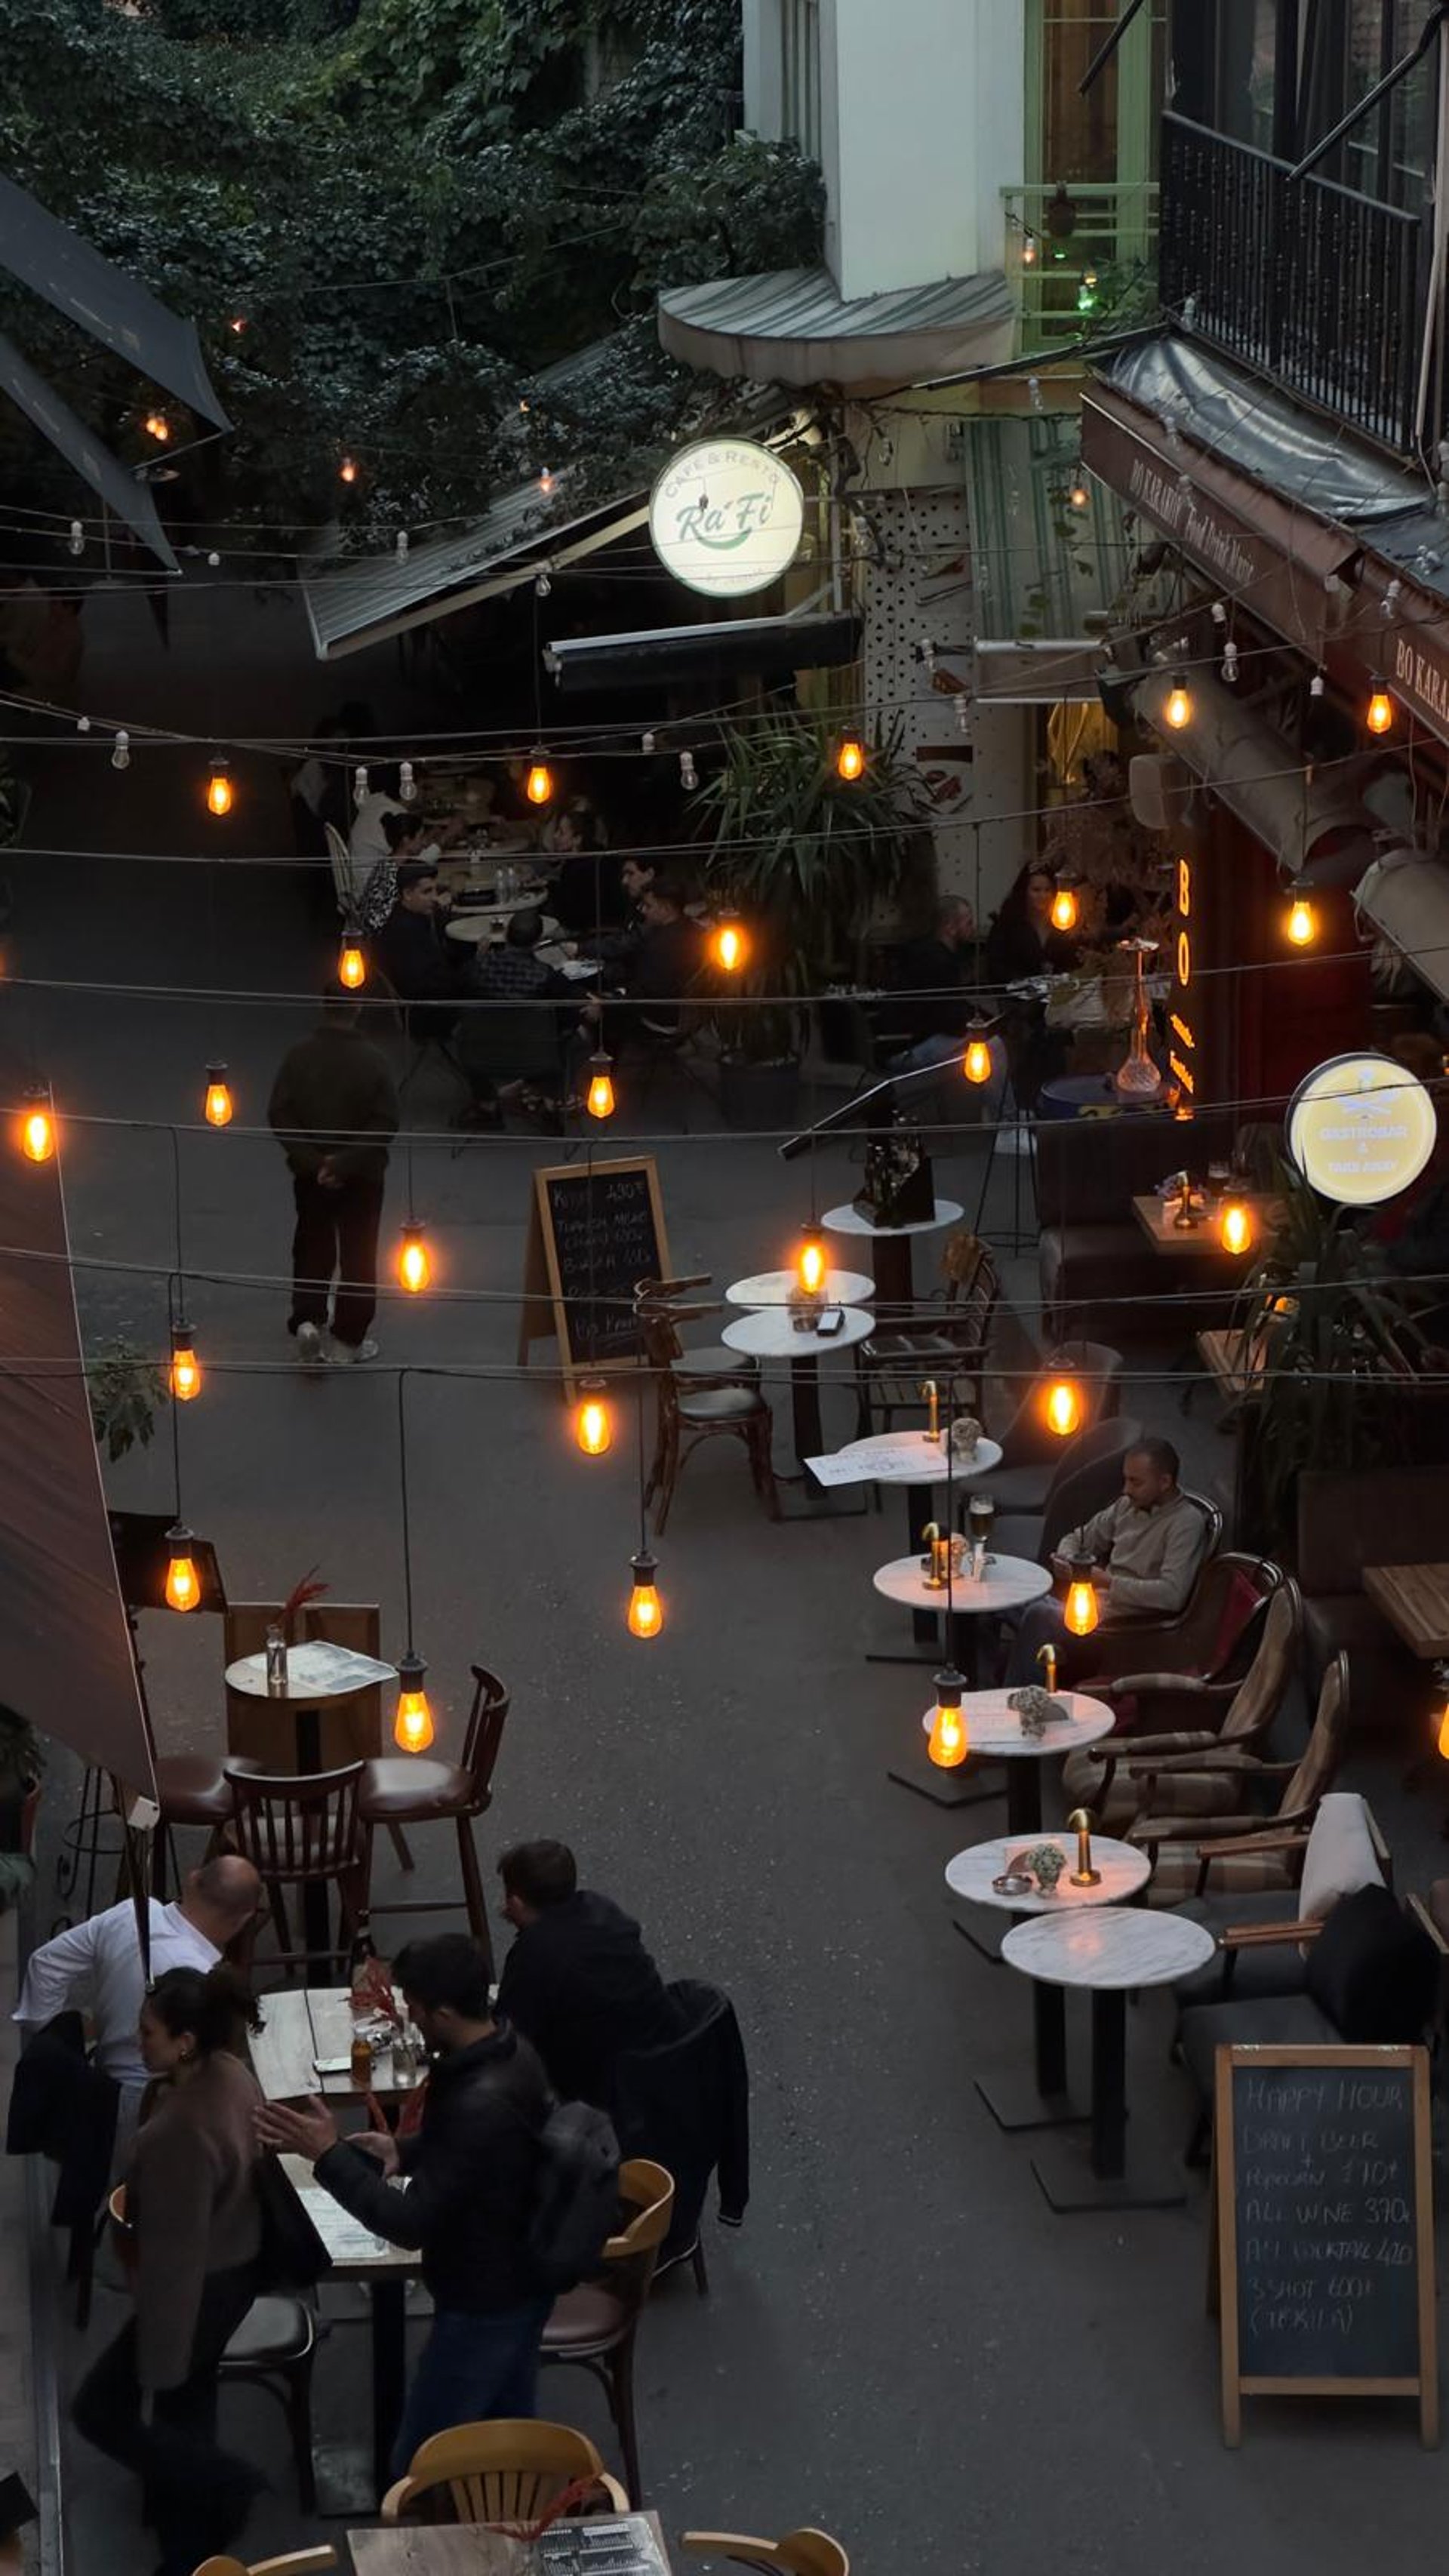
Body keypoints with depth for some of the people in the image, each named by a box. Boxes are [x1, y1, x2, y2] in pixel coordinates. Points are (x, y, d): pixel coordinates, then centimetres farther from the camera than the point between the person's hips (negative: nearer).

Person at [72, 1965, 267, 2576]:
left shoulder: (182, 2130, -35)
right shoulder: (233, 2075, -7)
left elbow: (176, 2251, -28)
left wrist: (158, 2362, -19)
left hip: (197, 2288, -9)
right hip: (234, 2269, 9)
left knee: (101, 2410, 11)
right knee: (186, 2410, 23)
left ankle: (229, 2486, 18)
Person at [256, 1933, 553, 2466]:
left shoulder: (481, 2105, -35)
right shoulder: (509, 2048, -6)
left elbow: (410, 2224, -30)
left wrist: (329, 2155, -27)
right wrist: (406, 2150, 2)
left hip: (485, 2305, -9)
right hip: (522, 2281, 9)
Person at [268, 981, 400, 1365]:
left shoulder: (299, 1056, -8)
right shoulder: (373, 1060, -14)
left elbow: (279, 1115, -9)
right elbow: (385, 1123, -17)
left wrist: (313, 1162, -11)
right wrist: (345, 1162, -15)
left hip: (310, 1175, 2)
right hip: (362, 1177, -2)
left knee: (312, 1250, 18)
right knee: (357, 1256, 10)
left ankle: (307, 1319, 1)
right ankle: (348, 1340, 14)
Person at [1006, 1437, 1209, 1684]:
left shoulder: (1187, 1523, -11)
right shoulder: (1128, 1505, 14)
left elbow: (1172, 1595, -23)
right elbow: (1078, 1538, 26)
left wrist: (1108, 1581, -21)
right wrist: (1064, 1559, 1)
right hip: (1095, 1603, 8)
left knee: (1040, 1617, -28)